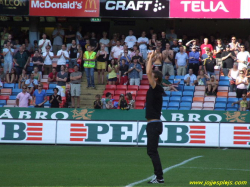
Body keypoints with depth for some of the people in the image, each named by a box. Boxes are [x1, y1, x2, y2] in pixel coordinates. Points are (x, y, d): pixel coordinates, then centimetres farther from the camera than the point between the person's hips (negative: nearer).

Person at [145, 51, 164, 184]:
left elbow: (148, 73, -19)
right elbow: (149, 73, 25)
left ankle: (159, 177, -12)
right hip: (153, 124, 10)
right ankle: (158, 176, 14)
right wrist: (149, 59, 24)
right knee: (151, 151, 12)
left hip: (154, 124, -10)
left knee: (152, 151, -11)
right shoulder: (154, 89, 13)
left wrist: (151, 58, -10)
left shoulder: (156, 88, -11)